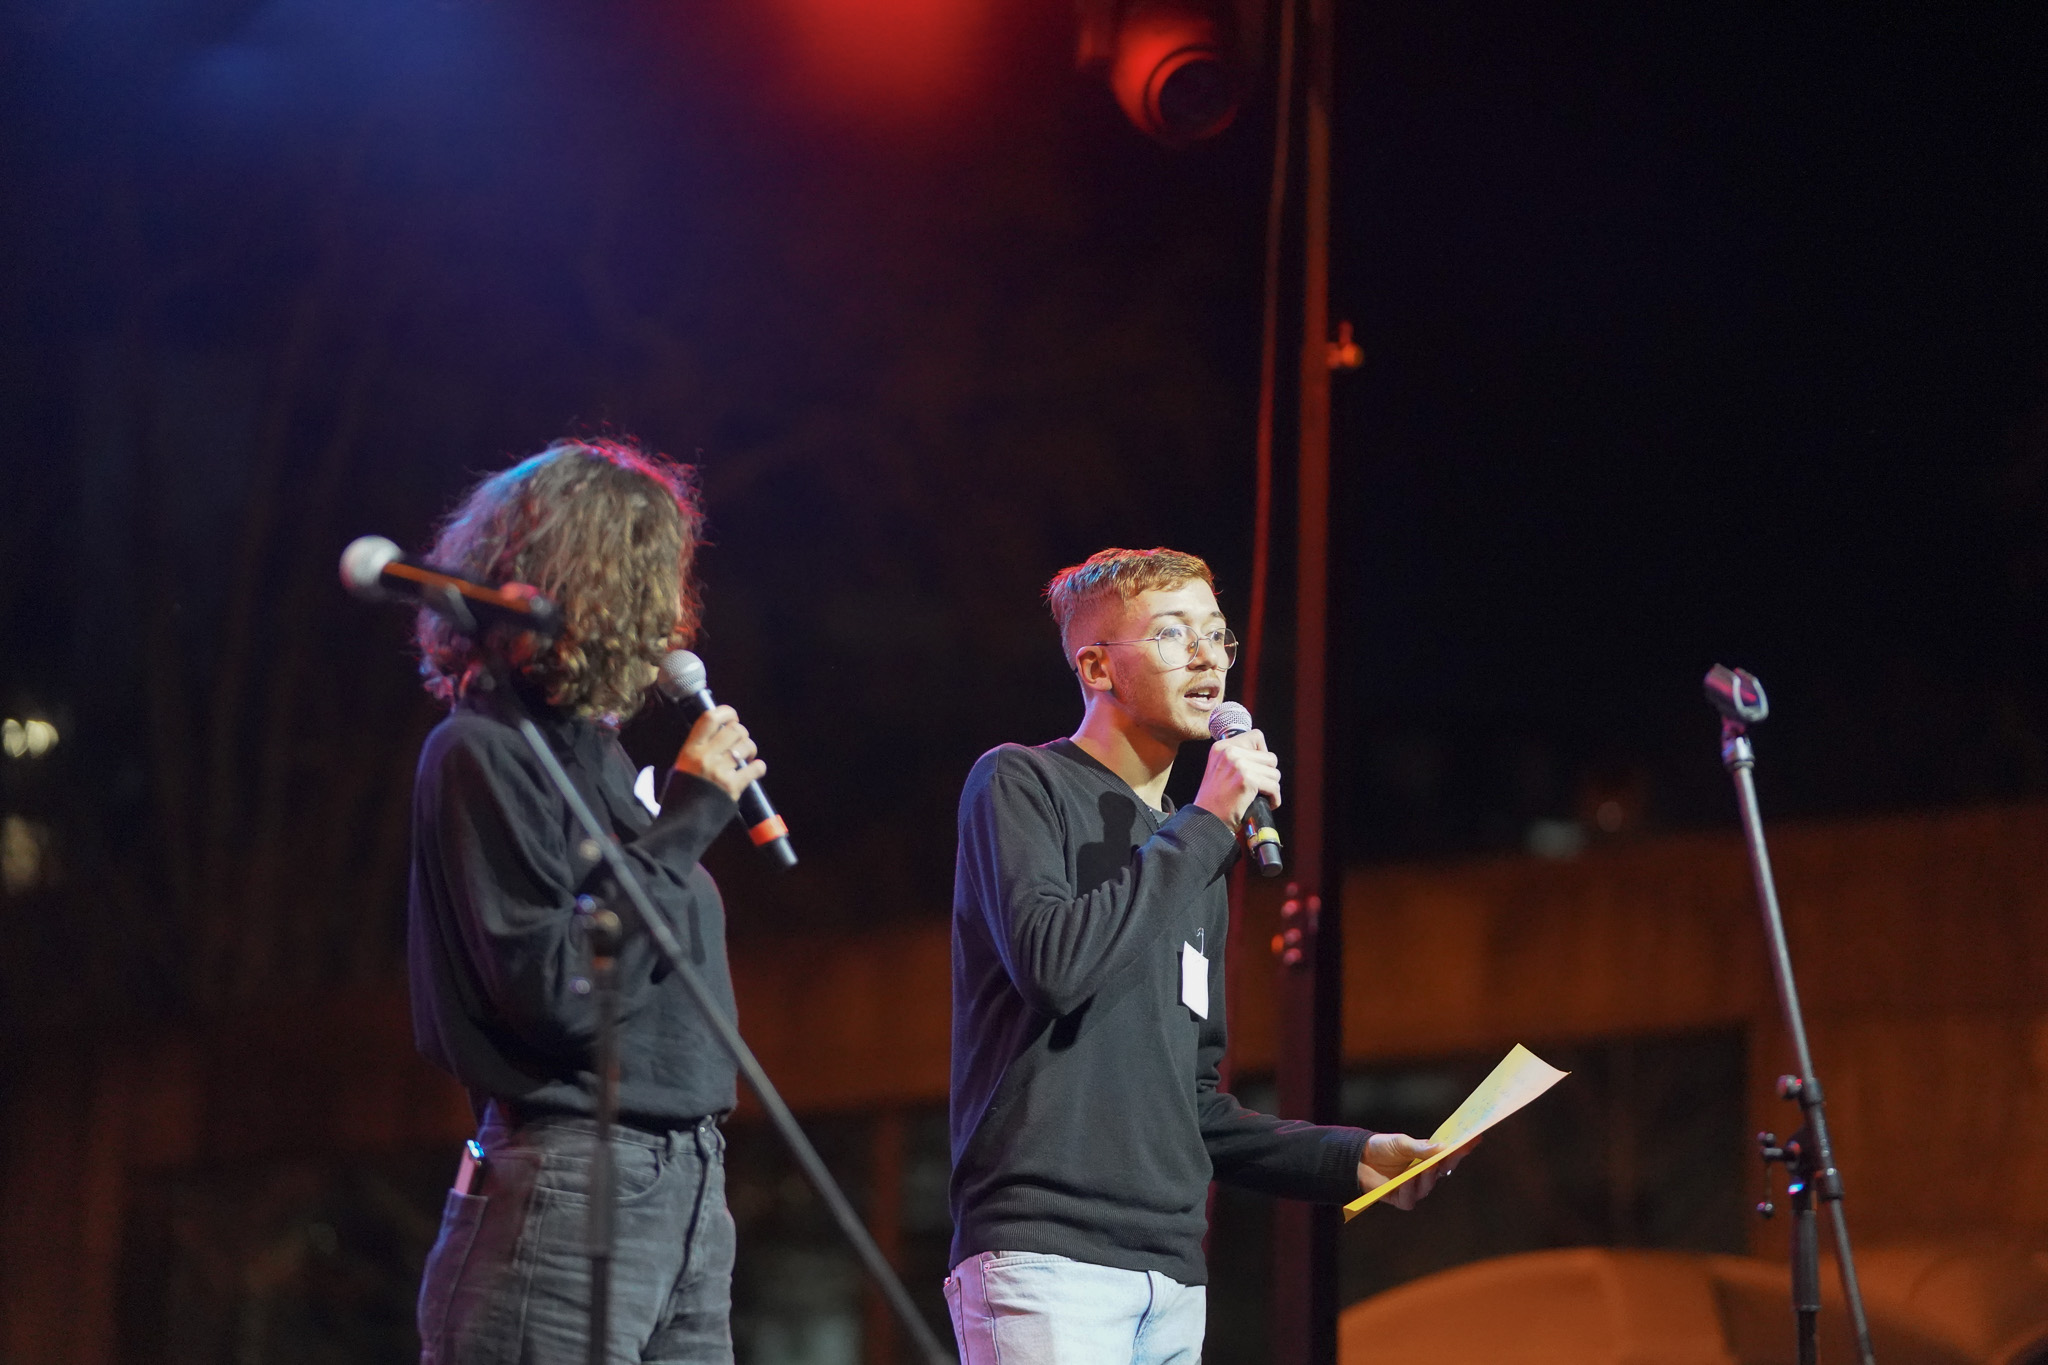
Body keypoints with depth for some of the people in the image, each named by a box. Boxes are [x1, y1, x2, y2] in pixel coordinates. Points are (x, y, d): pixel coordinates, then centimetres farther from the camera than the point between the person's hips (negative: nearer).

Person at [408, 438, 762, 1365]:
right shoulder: (483, 751, -7)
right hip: (567, 1191, -8)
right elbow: (558, 990, -16)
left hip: (686, 1190, 9)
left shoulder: (596, 748, 19)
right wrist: (688, 817, -10)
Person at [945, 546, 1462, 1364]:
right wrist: (1206, 826, -8)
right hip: (1046, 1257, -7)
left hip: (1173, 1281, 8)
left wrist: (1351, 1159, 13)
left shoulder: (1192, 863, 24)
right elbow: (1054, 965, -16)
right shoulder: (1020, 786, 3)